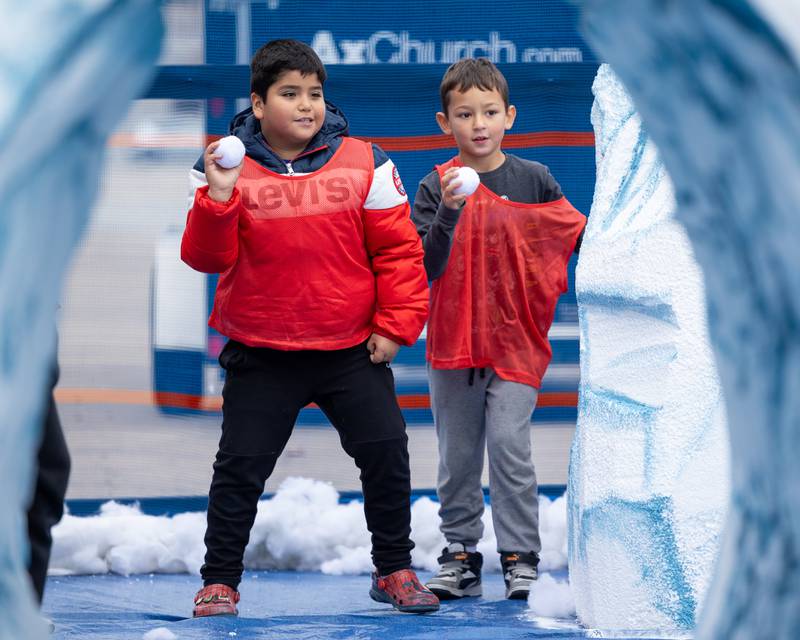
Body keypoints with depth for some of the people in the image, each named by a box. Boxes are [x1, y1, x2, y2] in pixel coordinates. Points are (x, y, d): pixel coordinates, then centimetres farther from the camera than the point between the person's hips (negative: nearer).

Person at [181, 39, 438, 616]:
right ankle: (220, 581, 14)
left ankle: (394, 570, 17)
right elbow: (206, 257, -11)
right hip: (261, 356, -1)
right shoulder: (227, 169, -5)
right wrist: (218, 199, -27)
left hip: (353, 351, 1)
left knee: (386, 453, 0)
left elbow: (399, 249, -1)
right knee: (241, 466, 1)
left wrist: (395, 325, -5)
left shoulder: (364, 164, -4)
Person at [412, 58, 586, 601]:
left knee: (509, 446, -11)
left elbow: (582, 240, 7)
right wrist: (449, 211, -24)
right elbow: (427, 267, -10)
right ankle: (460, 555, 18)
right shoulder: (436, 188, -1)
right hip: (453, 342, 1)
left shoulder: (533, 181, 1)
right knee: (457, 455, 8)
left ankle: (521, 556, -2)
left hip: (515, 341, -1)